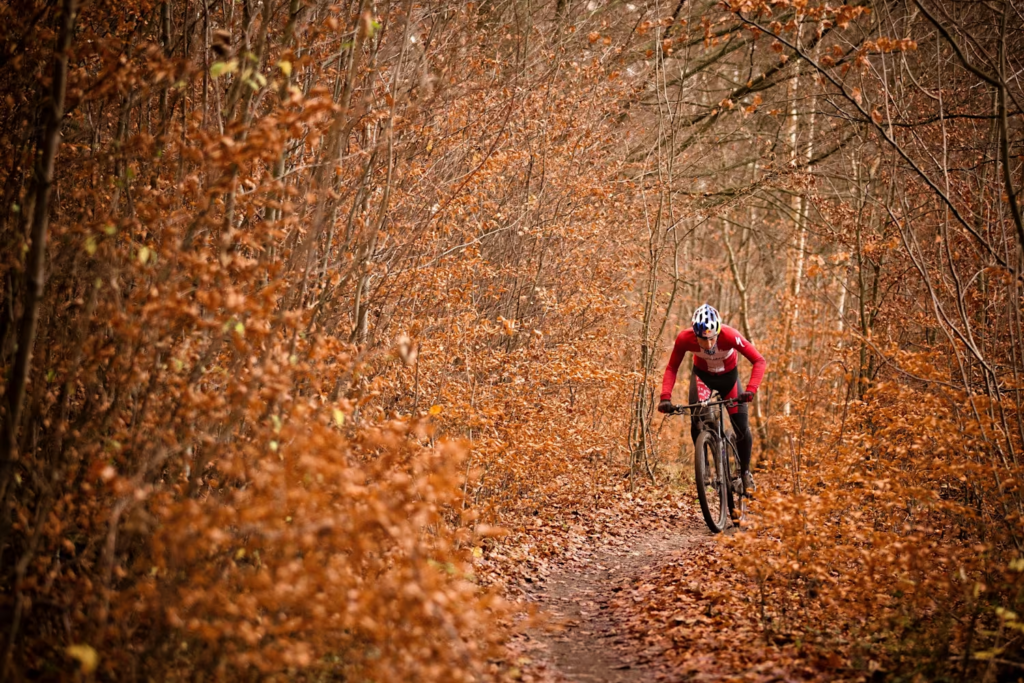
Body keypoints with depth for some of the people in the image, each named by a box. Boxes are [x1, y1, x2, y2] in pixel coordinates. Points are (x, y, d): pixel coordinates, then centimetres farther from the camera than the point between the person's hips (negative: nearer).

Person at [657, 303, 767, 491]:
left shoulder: (730, 336, -39)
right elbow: (671, 368, -21)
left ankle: (745, 471, 20)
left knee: (741, 427, -6)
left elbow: (760, 361, -36)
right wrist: (665, 397, -34)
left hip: (728, 375, 0)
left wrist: (751, 390, -50)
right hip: (702, 374, 0)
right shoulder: (684, 339, -34)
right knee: (697, 420, -24)